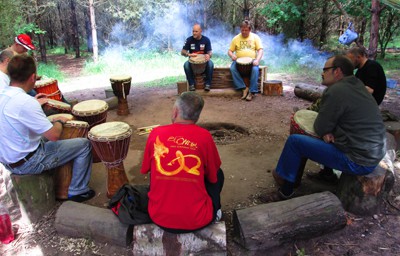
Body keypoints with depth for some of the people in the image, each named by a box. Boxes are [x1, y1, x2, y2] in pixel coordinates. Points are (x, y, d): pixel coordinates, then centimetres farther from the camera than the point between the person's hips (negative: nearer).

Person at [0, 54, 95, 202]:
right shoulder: (25, 102, -28)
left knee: (47, 138, 33)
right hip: (28, 163, -9)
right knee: (84, 144, 1)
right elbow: (54, 135, -25)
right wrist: (59, 121, -5)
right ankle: (78, 191, 12)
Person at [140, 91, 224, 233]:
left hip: (159, 218, 3)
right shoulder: (204, 136, -11)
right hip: (196, 221, -2)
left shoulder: (156, 133, -6)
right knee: (218, 174, 22)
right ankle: (214, 213, 30)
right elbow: (213, 177, 2)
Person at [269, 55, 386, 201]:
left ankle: (286, 190, 12)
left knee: (294, 141, -3)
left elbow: (319, 129, -12)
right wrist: (328, 132, -3)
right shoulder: (357, 85, 9)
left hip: (357, 161, -9)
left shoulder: (335, 91, -19)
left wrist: (326, 132, 10)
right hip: (374, 155, 9)